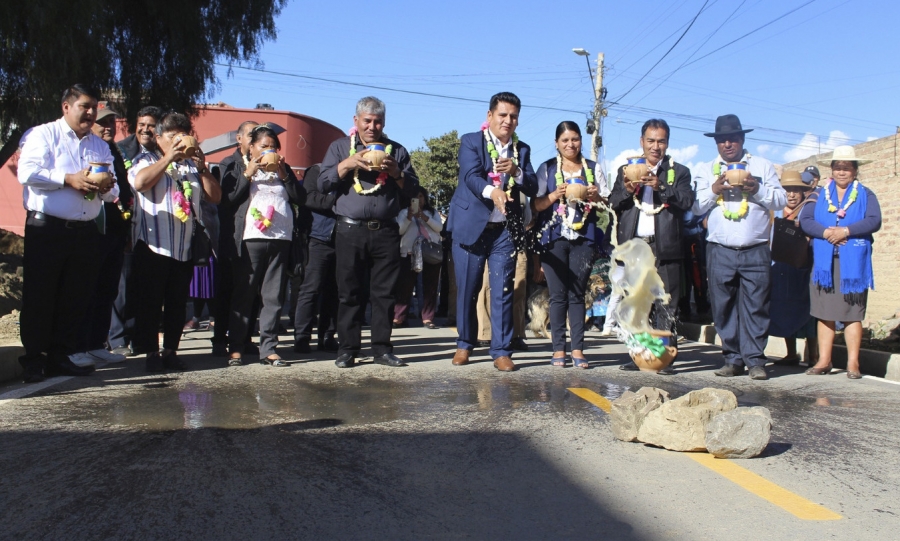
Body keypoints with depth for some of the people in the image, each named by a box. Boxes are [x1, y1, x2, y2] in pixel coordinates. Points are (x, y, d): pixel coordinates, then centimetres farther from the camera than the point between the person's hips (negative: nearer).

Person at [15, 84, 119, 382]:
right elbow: (27, 173, -14)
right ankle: (33, 360, 9)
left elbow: (112, 189, 13)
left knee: (75, 297, 8)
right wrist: (69, 179, -17)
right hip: (46, 229, -5)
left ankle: (60, 356, 18)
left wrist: (106, 188, -9)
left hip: (85, 232, 5)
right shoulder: (43, 135, 2)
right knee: (38, 297, 0)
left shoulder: (100, 145, 19)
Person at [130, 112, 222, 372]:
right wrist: (169, 157, -13)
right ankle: (151, 353, 7)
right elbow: (139, 182, -17)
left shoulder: (193, 165, 18)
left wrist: (202, 168, -5)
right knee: (150, 301, -1)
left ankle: (171, 351, 15)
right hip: (153, 244, -4)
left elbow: (215, 196, 8)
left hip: (185, 247, 4)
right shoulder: (147, 160, 6)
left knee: (178, 302, 7)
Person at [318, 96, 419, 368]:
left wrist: (396, 173, -8)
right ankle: (348, 349, 8)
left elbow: (412, 189, 10)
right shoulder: (340, 147, 13)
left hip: (386, 232, 1)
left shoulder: (397, 150, 15)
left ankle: (382, 348, 8)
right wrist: (348, 164, -10)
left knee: (384, 293, 1)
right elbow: (323, 184, 3)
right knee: (349, 292, 1)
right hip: (350, 231, -1)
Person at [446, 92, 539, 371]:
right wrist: (491, 191, -38)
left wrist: (516, 171, -17)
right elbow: (470, 176, -18)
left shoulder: (522, 149, 10)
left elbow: (533, 189, 3)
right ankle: (464, 344, 22)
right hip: (471, 226, -2)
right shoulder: (471, 141, -1)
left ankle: (502, 351, 6)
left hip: (504, 230, 2)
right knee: (466, 290, 5)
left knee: (503, 291, 0)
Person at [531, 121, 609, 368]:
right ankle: (558, 349, 4)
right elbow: (536, 205, 2)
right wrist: (555, 195, -15)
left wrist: (596, 197, -9)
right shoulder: (547, 168, 8)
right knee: (558, 294, 0)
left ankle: (578, 349, 2)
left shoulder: (593, 168, 12)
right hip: (555, 237, -1)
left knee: (577, 294, 0)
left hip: (584, 238, 1)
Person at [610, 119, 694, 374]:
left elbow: (687, 201, -6)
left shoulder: (679, 172, 8)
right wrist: (627, 190, -14)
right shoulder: (626, 170, 15)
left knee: (665, 305, -2)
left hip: (665, 247, -2)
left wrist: (660, 187, -20)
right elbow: (614, 203, 6)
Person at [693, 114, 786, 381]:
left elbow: (781, 199, 4)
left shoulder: (763, 166, 11)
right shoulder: (707, 171, 13)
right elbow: (696, 207, 4)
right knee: (724, 307, 2)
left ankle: (755, 360, 3)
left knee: (755, 306, -3)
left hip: (756, 251, -1)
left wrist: (757, 189, -12)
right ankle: (733, 359, 10)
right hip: (720, 251, 1)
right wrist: (714, 190, -13)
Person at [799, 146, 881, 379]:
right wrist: (826, 232, -15)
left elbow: (874, 221, -7)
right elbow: (805, 220, 1)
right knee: (824, 314, 3)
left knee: (852, 314, 0)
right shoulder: (820, 194, 15)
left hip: (853, 263, -2)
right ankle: (824, 361, 9)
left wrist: (845, 231, -18)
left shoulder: (865, 195, 9)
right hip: (824, 261, 2)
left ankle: (853, 363, 3)